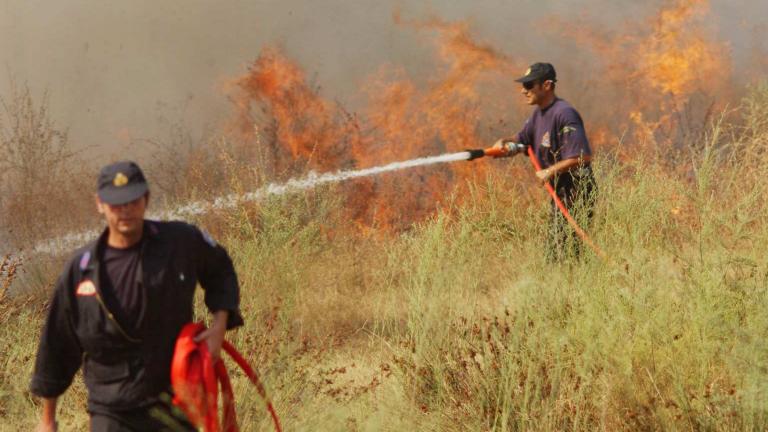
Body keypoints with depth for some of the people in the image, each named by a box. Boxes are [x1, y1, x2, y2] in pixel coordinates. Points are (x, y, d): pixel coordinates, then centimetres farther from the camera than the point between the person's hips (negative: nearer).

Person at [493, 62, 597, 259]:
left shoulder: (564, 114, -21)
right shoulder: (539, 113, 9)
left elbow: (583, 156, -27)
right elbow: (522, 140, 22)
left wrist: (550, 171, -21)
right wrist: (505, 142, -1)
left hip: (576, 191, -10)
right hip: (560, 192, 10)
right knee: (554, 252, 15)